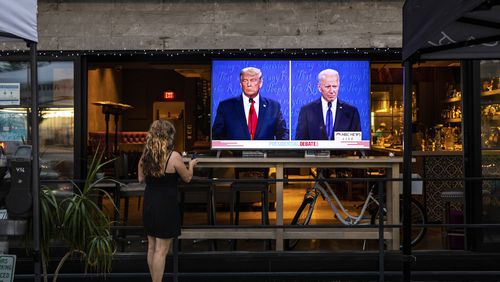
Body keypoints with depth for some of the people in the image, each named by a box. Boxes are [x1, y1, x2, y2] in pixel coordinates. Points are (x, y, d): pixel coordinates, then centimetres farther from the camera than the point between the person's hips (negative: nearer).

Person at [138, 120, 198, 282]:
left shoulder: (145, 155, 1)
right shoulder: (174, 156, -17)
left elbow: (141, 179, 11)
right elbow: (187, 178, -4)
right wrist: (191, 165, 15)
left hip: (149, 204, 7)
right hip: (166, 206, -7)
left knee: (152, 247, 17)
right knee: (161, 250, 0)